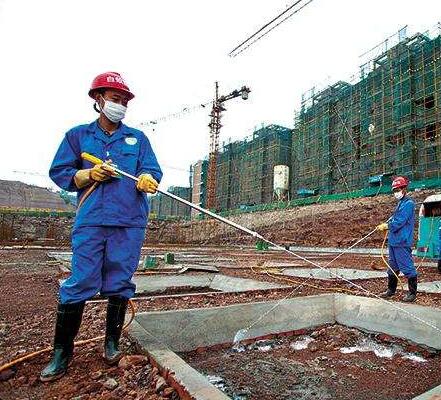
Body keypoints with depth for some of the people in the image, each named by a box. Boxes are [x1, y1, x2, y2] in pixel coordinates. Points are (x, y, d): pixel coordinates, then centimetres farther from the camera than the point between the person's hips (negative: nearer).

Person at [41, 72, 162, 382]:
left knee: (119, 284, 6)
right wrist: (89, 174, -7)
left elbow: (154, 170, 5)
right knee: (79, 284, -2)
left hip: (130, 222, 1)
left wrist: (148, 179, -18)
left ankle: (112, 343, 24)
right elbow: (59, 172, 11)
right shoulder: (78, 135, 13)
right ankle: (62, 351, 16)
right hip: (91, 220, 0)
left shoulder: (138, 138, 15)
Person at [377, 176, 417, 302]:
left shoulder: (408, 203, -13)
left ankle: (412, 293, 10)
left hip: (402, 242, -10)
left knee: (407, 268, -1)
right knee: (393, 267, 17)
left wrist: (386, 226, -7)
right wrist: (387, 223, 1)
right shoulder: (400, 203, 16)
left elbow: (399, 222, -19)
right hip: (393, 241, 10)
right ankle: (391, 290, 28)